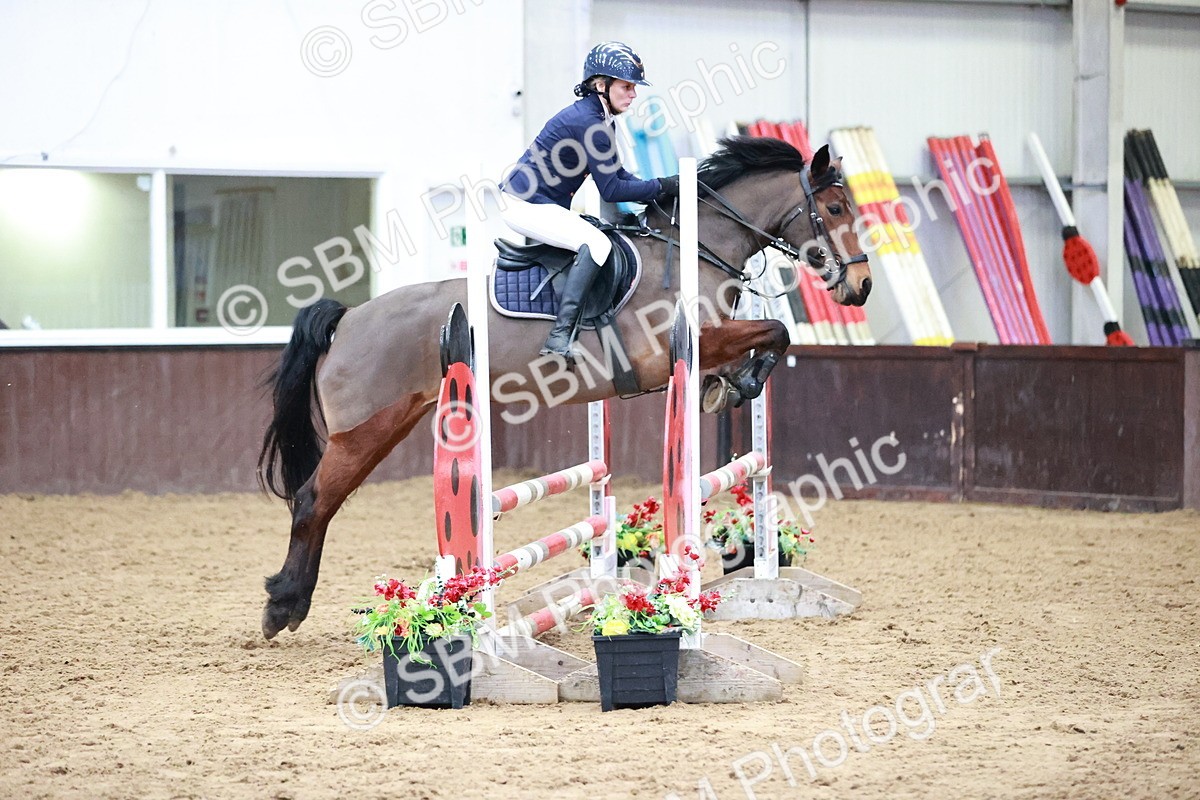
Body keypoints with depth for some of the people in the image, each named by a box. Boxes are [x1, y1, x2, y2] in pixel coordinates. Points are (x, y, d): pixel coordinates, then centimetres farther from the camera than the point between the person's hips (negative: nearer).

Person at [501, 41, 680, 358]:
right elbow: (610, 190, -21)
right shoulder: (587, 121, -21)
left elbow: (618, 175, 13)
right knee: (597, 244, -24)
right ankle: (559, 337, -30)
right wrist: (661, 187, -15)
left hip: (544, 204, 11)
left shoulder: (602, 120, 10)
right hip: (525, 204, -11)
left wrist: (659, 191, -2)